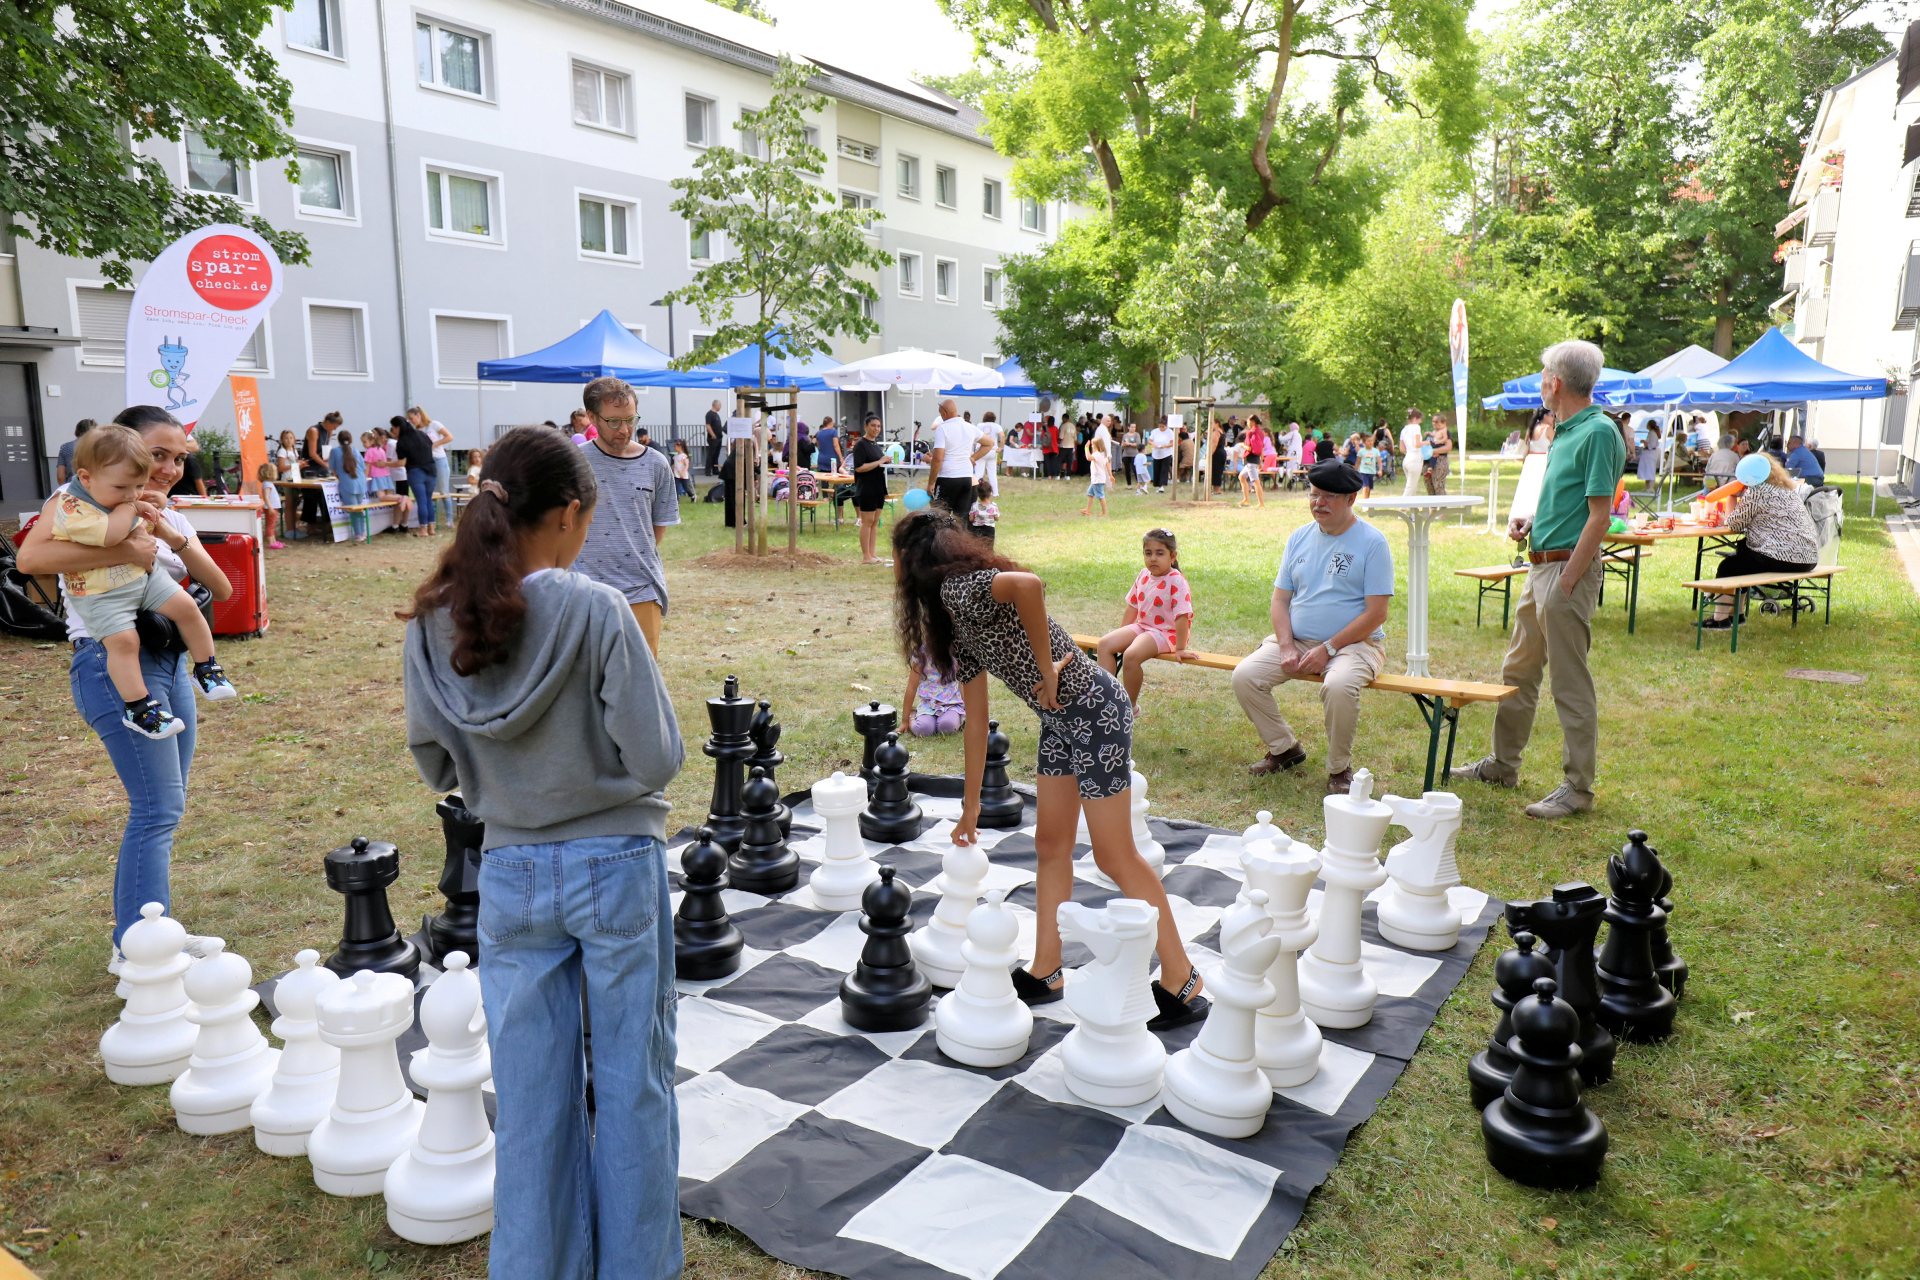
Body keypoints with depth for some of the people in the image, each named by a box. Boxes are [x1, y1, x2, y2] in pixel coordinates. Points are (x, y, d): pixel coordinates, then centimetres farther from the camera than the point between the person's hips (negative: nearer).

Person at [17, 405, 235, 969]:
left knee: (161, 807, 12)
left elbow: (221, 589, 2)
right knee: (160, 808, -10)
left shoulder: (171, 518, 17)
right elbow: (31, 556, -22)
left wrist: (172, 537, -12)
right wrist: (123, 551, -27)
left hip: (170, 662, 8)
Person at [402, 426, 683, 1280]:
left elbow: (435, 765, 5)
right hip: (615, 865, -3)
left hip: (509, 875, 4)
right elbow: (656, 759, -16)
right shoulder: (596, 610, -17)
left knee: (529, 1090, 16)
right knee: (631, 1080, 14)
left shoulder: (434, 622, -3)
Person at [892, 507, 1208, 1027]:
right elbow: (976, 717, 18)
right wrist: (971, 805, 22)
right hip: (1060, 720, 10)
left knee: (1115, 857, -2)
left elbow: (1028, 584, -38)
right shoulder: (956, 625, 13)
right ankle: (1044, 973, 27)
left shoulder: (959, 588, -16)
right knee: (1051, 845, 15)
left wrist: (1046, 670, -24)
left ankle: (1182, 985, 10)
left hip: (1094, 710, -10)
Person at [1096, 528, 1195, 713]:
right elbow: (1133, 606, 16)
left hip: (1165, 632, -8)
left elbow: (1182, 615, -21)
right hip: (1141, 626, 8)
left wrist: (1180, 648, -22)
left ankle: (1131, 706, -11)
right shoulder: (1144, 576, 5)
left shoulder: (1176, 581, -17)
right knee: (1104, 644, -8)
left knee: (1131, 656, -31)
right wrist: (1121, 635, 17)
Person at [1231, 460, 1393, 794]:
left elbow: (1376, 613, -11)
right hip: (1296, 640, 5)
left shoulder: (1372, 542, -6)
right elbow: (1279, 599, 8)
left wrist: (1327, 649, -16)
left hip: (1355, 643, -5)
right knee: (1244, 676, -15)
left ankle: (1339, 769, -10)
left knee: (1339, 686, -36)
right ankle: (1285, 749, 7)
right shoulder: (1299, 538, 10)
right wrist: (1287, 647, -9)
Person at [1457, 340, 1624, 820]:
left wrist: (1568, 581, -21)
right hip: (1541, 564, 10)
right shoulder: (1565, 431, 15)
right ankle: (1502, 764, 31)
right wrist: (1531, 520, 8)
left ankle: (1578, 787, 7)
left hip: (1569, 568, -10)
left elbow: (1599, 514, -19)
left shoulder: (1599, 433, -15)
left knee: (1571, 683, -2)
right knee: (1518, 670, 18)